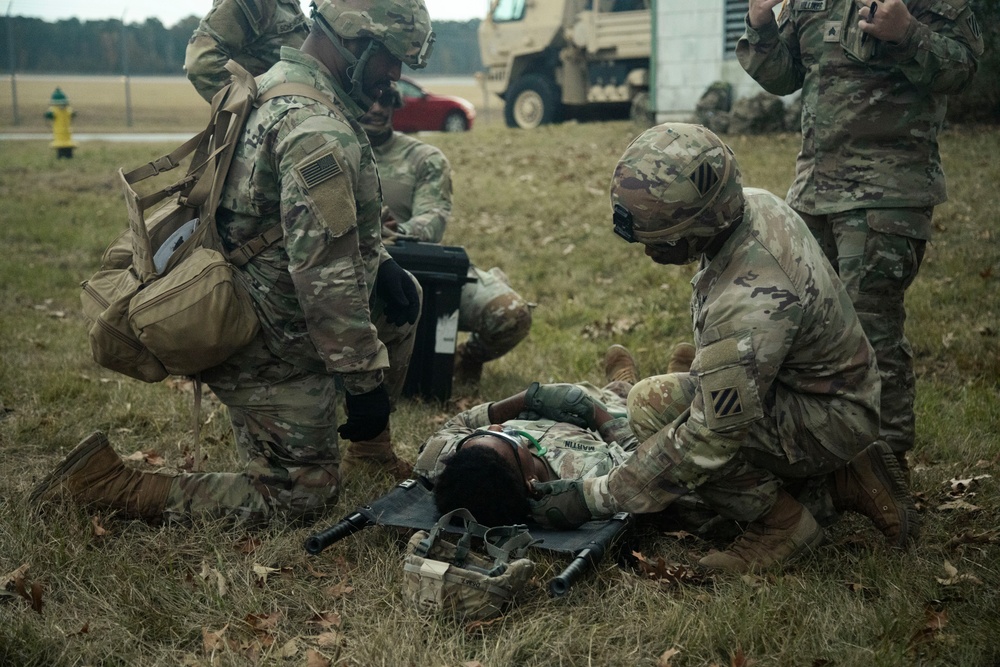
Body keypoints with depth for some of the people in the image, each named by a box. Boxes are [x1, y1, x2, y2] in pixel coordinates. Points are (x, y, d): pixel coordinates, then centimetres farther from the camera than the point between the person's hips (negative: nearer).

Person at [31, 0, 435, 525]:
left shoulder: (276, 87, 7)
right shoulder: (317, 130, -26)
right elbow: (325, 274, -29)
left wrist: (380, 263, 7)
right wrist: (365, 383, -22)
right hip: (268, 349, -10)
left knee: (404, 296, 19)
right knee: (301, 495, 4)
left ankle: (371, 442, 31)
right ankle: (110, 485, -1)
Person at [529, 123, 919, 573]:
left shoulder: (749, 303, -36)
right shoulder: (755, 204, -9)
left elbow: (708, 440, -31)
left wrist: (594, 497, -24)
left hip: (828, 418, -10)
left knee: (655, 407, -24)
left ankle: (782, 524, -5)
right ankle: (845, 477, 13)